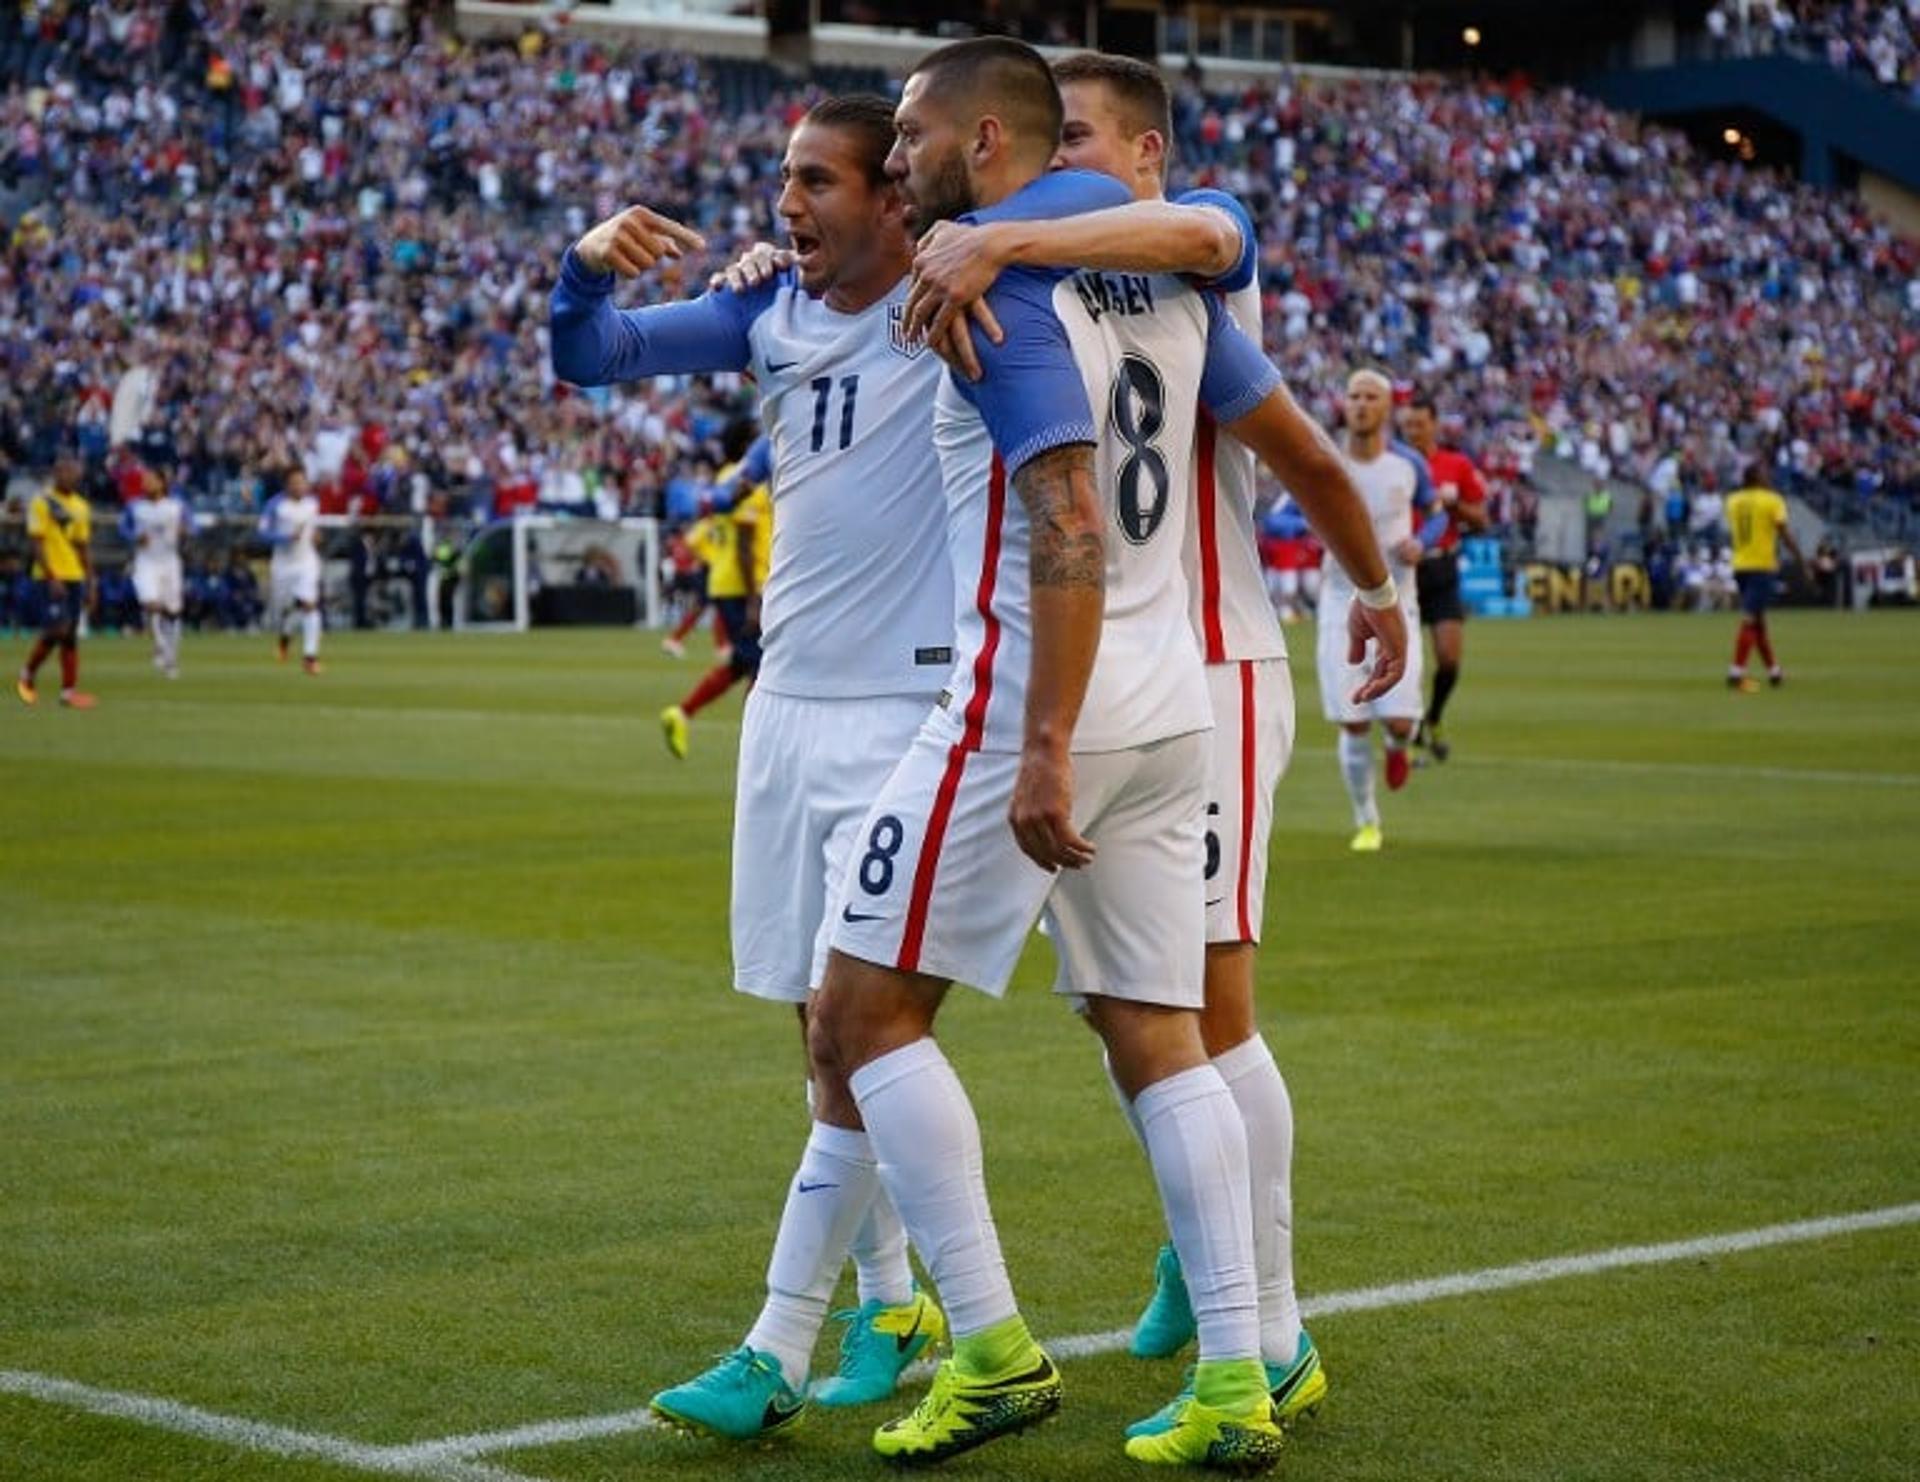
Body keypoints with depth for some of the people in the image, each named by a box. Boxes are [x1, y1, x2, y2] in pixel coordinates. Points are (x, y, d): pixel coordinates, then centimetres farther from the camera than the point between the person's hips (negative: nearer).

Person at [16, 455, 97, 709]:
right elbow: (36, 543, -12)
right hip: (49, 577, -6)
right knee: (56, 629, -14)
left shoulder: (80, 506, 12)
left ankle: (69, 690, 4)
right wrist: (52, 578, -19)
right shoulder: (42, 502, -7)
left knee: (70, 634, 4)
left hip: (74, 577, 6)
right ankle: (27, 675, 7)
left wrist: (90, 584, 12)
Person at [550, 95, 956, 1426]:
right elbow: (585, 357, 10)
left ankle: (776, 1357, -8)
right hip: (789, 702, 7)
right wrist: (591, 265, -11)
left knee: (852, 1023, -10)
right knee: (832, 1026, 12)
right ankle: (893, 1302, 26)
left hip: (911, 709, -7)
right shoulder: (772, 310, 7)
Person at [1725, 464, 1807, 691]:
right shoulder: (1772, 500, -7)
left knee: (1758, 621, 16)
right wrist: (1803, 564, -4)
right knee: (1750, 621, -8)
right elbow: (1787, 536, -10)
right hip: (1763, 566, -5)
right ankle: (1736, 673, -15)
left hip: (1740, 566, 5)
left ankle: (1774, 671, 24)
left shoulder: (1733, 500, 6)